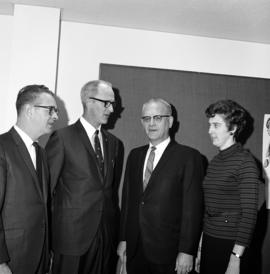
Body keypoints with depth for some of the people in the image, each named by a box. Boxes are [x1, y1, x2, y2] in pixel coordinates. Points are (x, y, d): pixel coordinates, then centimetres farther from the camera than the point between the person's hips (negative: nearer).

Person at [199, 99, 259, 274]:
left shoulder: (245, 161, -11)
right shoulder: (215, 161, 9)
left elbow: (249, 213, -14)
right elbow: (210, 207, 11)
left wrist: (236, 258, -18)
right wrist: (202, 244, 6)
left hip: (231, 245, -6)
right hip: (209, 240, 6)